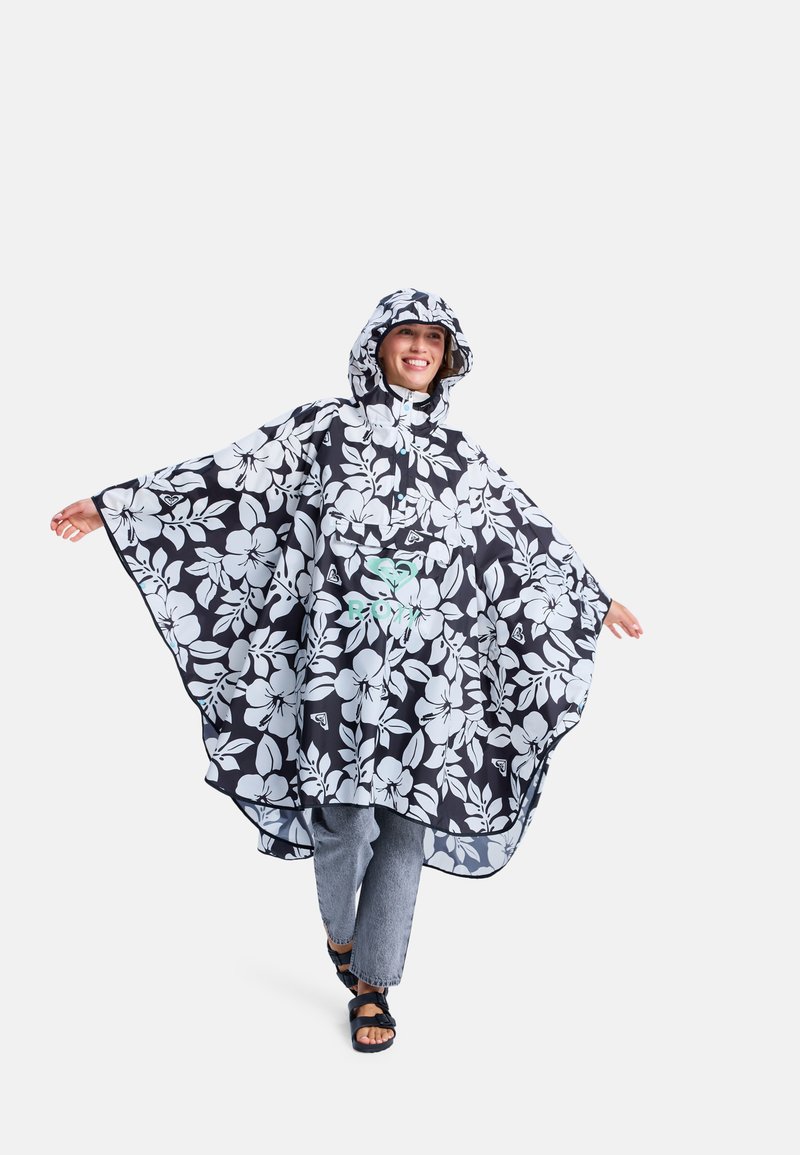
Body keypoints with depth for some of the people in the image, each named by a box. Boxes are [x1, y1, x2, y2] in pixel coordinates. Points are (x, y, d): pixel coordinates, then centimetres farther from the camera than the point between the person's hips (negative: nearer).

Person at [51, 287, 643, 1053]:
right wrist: (114, 504, -5)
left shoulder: (458, 456, 13)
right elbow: (230, 478, 0)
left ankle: (371, 983, 17)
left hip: (431, 673, 3)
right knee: (345, 818, 0)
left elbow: (529, 535, 22)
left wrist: (596, 600, 29)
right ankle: (339, 927, 34)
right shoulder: (325, 427, 4)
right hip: (341, 661, -2)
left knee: (408, 824, 1)